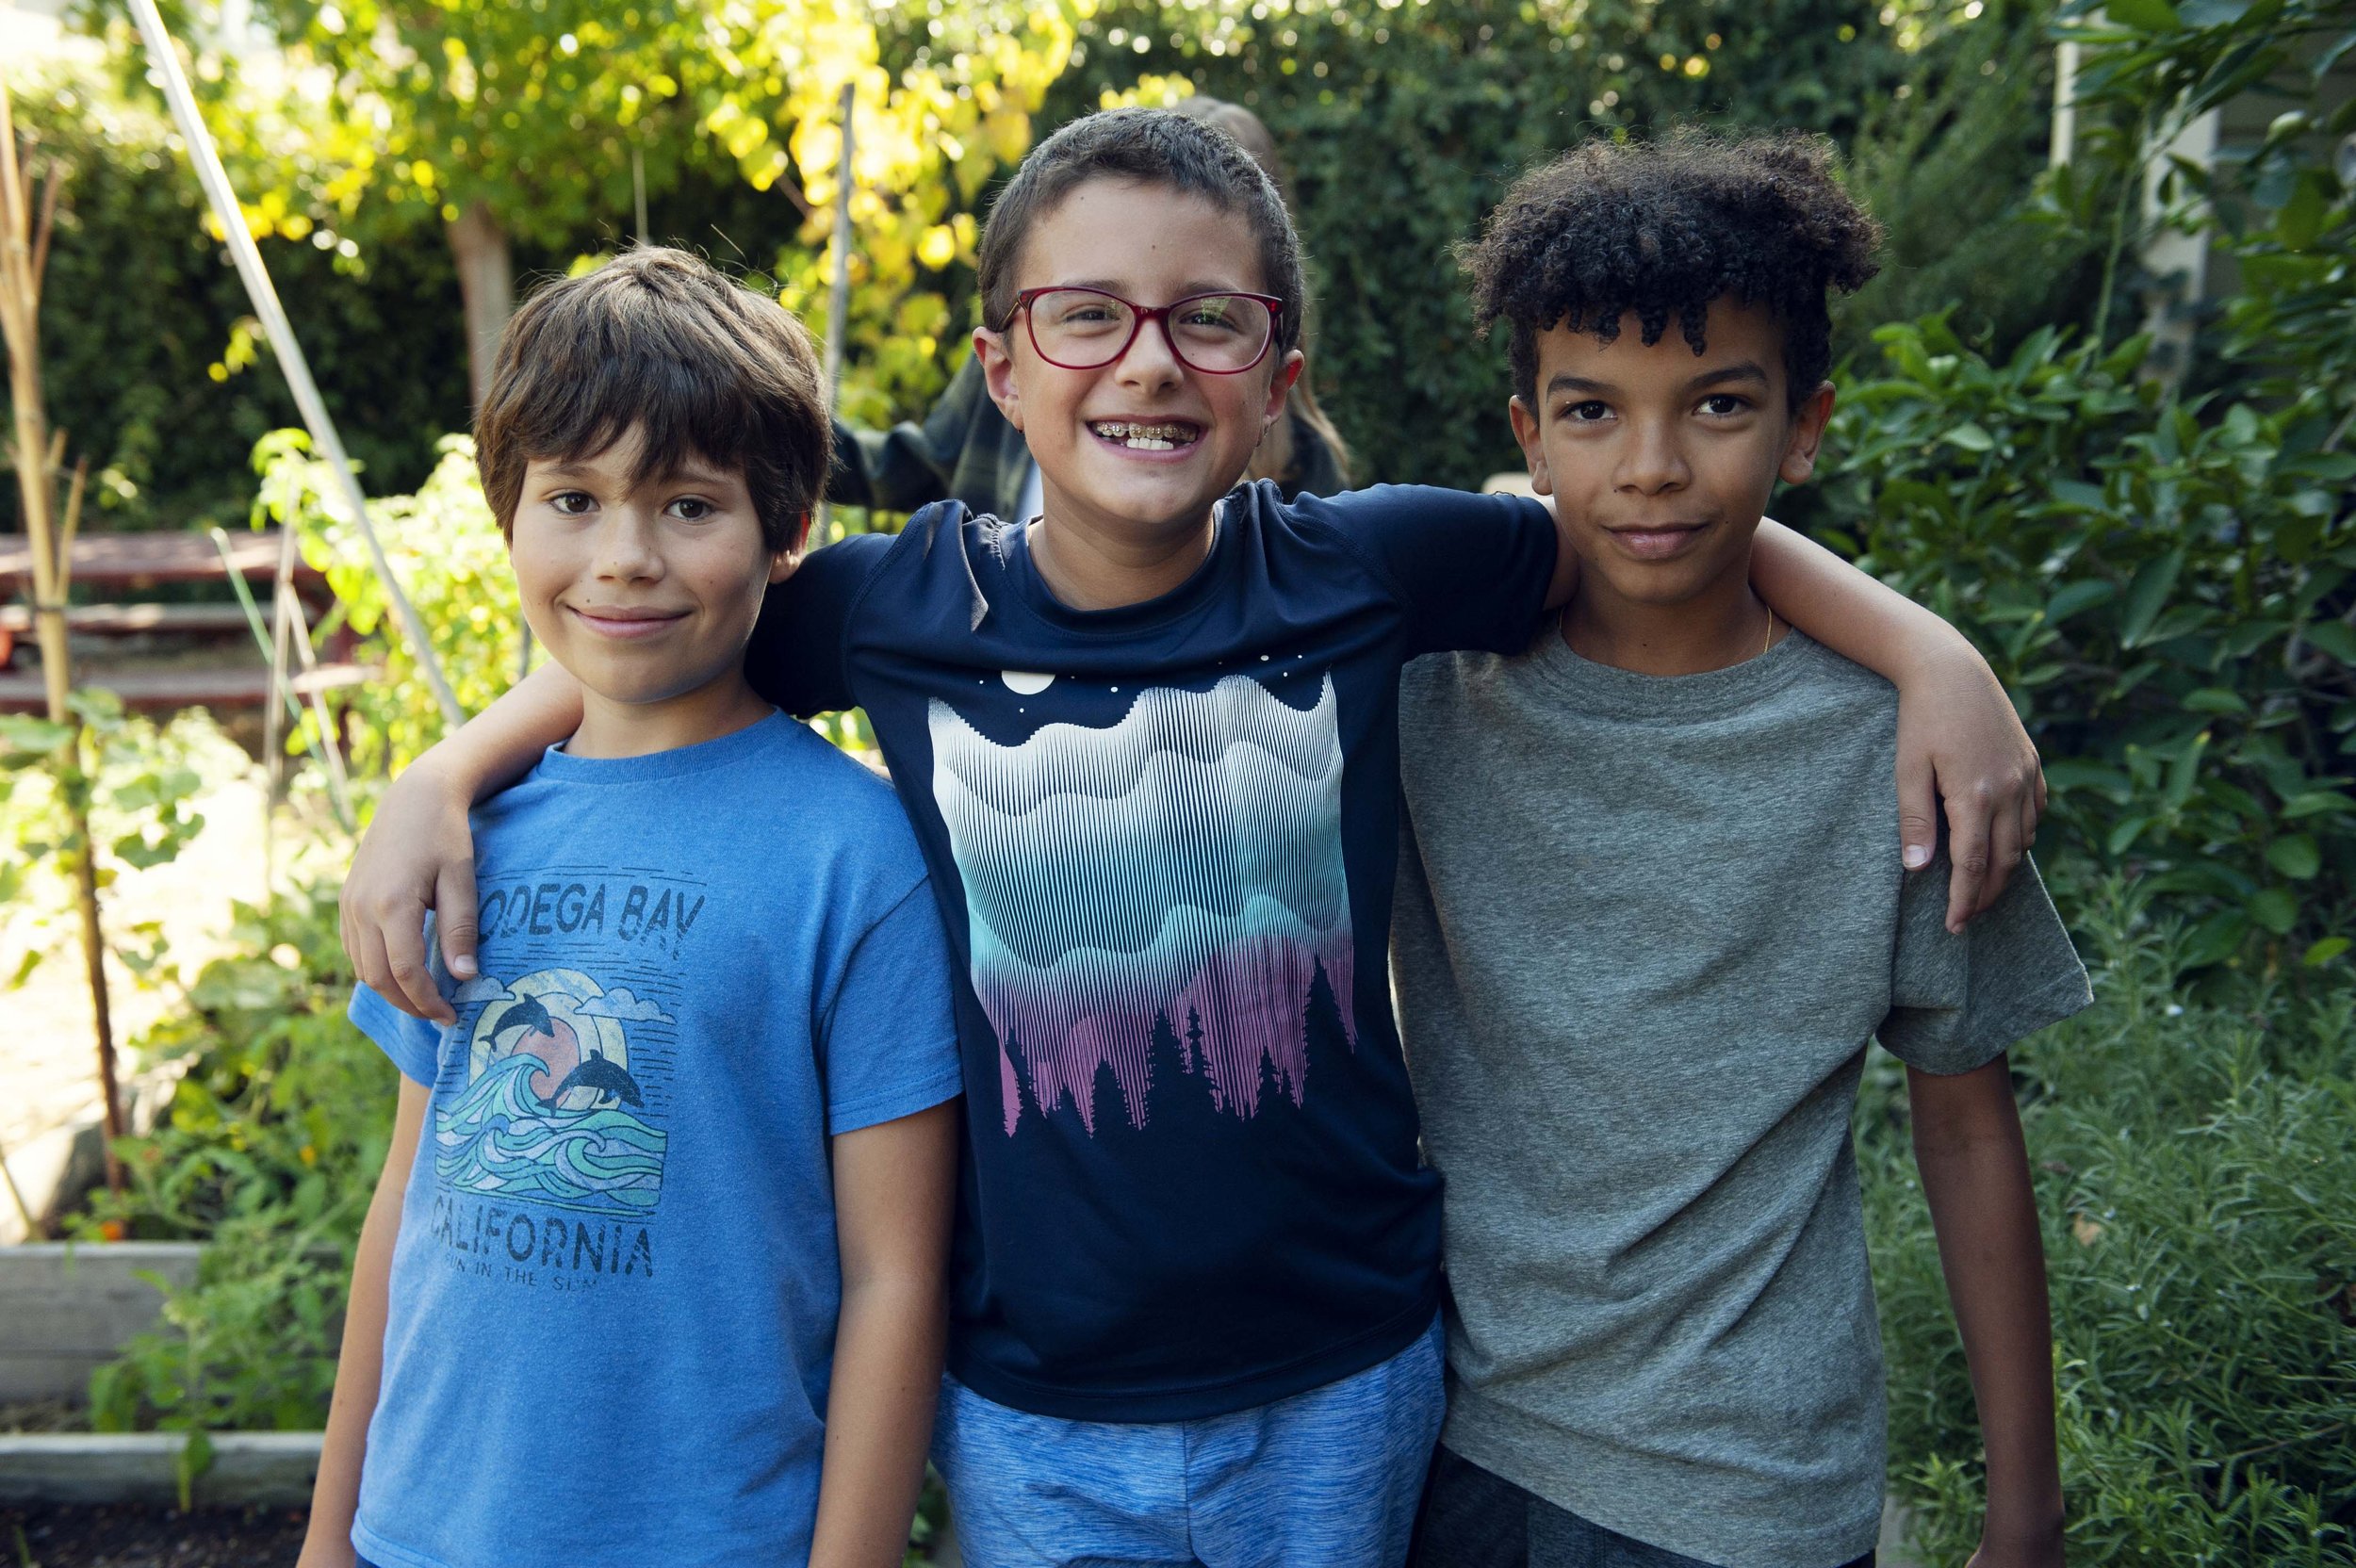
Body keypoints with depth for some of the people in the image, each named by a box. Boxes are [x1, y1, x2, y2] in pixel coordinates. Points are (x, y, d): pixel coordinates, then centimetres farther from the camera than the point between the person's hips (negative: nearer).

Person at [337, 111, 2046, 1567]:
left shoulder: (1362, 572, -11)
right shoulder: (899, 609, -10)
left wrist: (1931, 651, -6)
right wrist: (441, 779, -6)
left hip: (1340, 1388, 0)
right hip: (1033, 1415, 0)